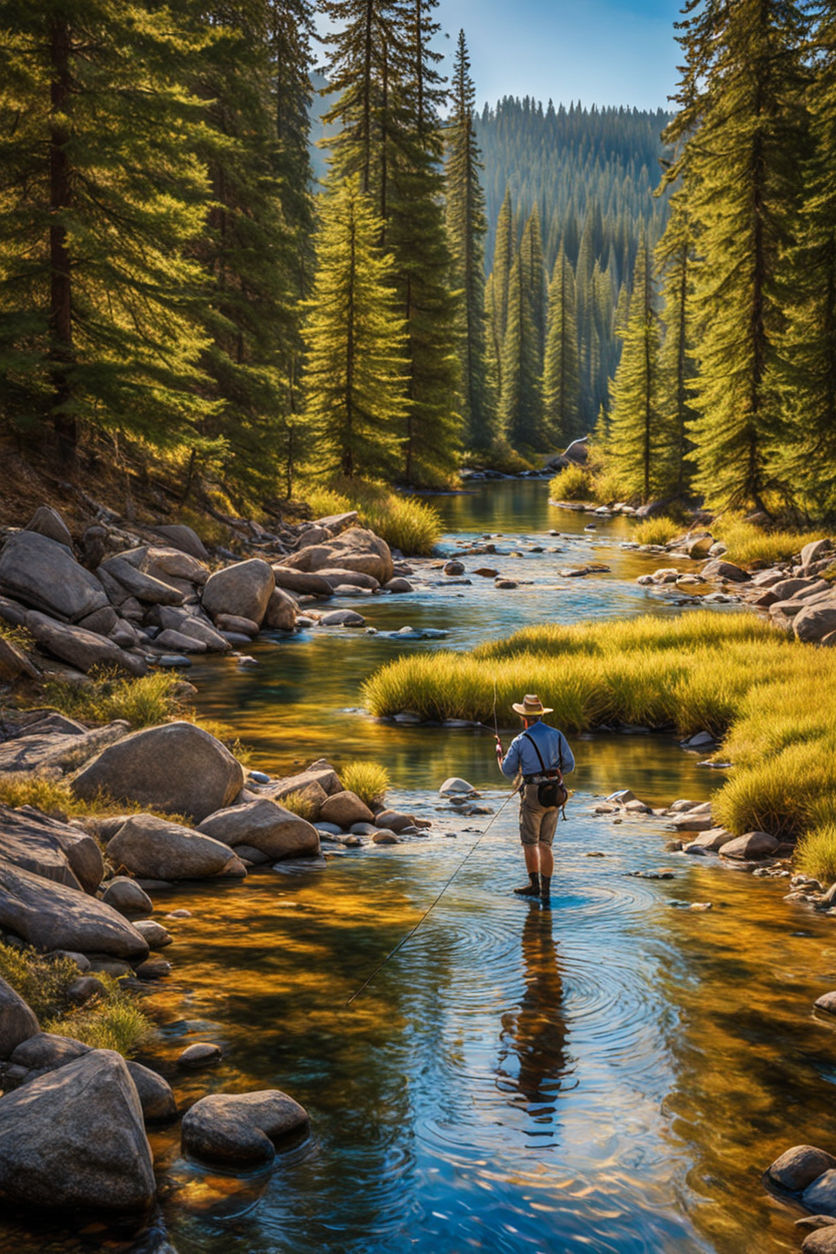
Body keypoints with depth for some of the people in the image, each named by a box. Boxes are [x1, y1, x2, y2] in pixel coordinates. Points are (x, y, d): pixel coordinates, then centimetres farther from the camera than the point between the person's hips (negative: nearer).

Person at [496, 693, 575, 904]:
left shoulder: (520, 741, -9)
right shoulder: (557, 735, 4)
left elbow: (508, 770, 1)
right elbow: (569, 765, 9)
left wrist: (499, 753, 20)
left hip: (533, 794, -5)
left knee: (529, 843, 9)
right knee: (545, 845, 9)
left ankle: (534, 884, 12)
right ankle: (545, 891, 6)